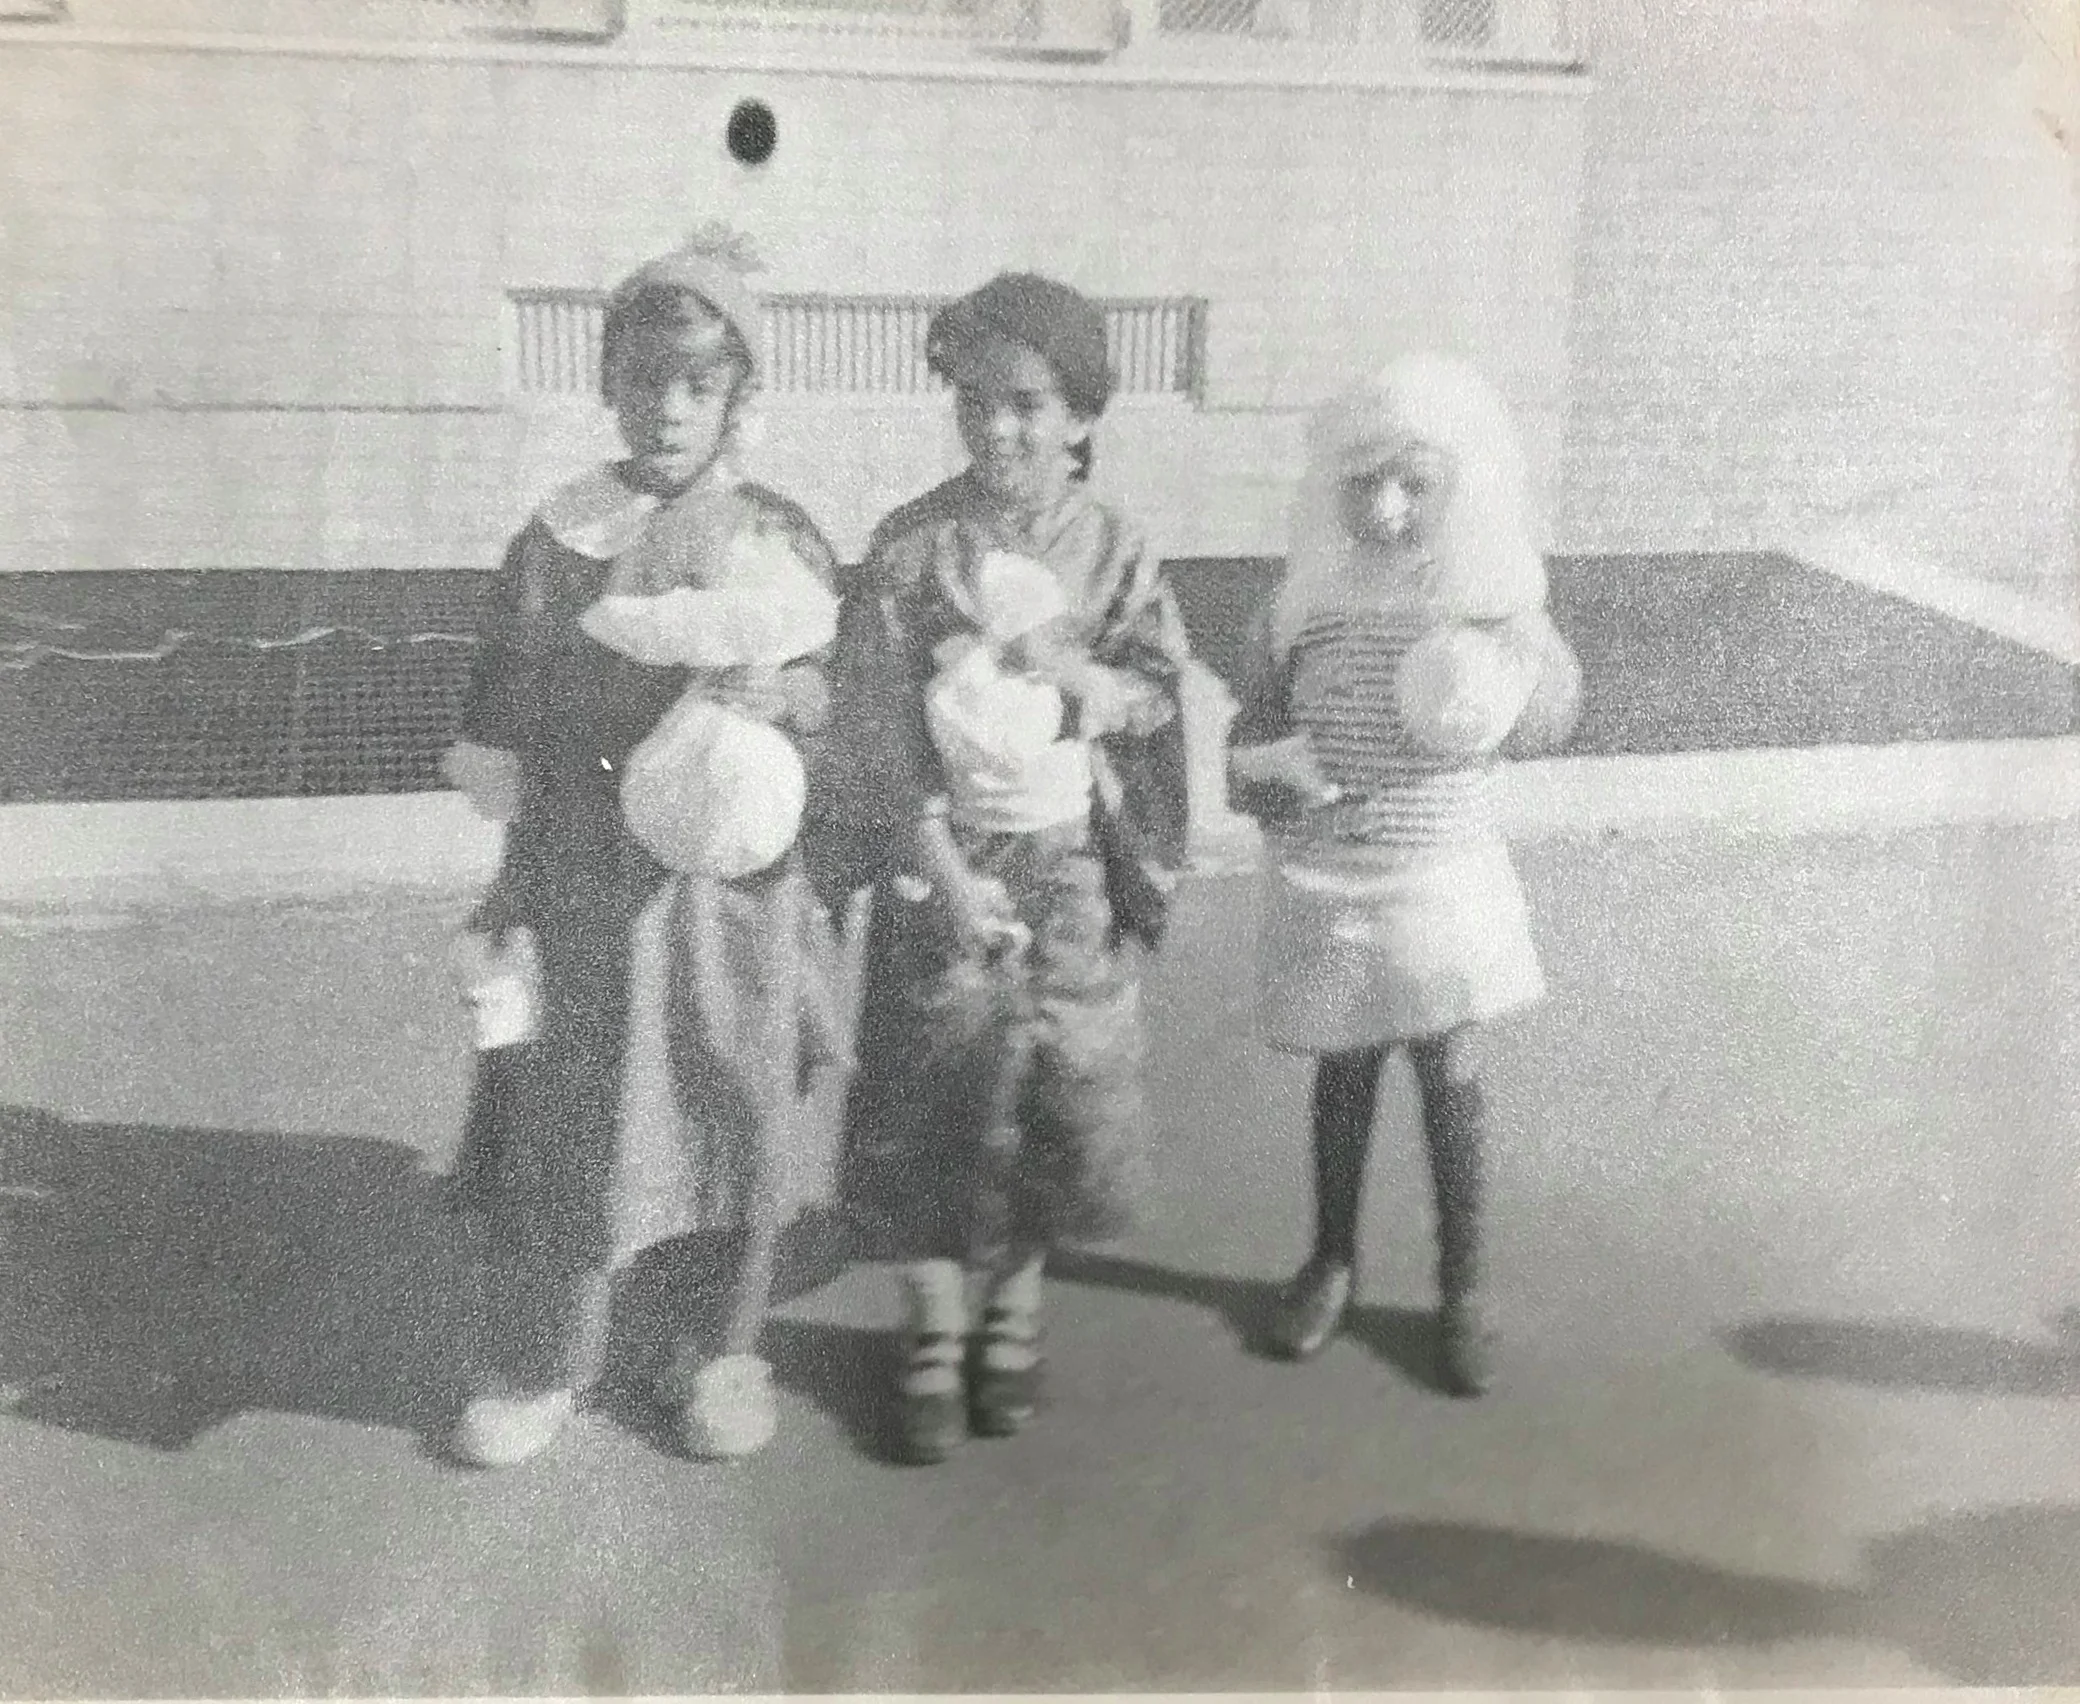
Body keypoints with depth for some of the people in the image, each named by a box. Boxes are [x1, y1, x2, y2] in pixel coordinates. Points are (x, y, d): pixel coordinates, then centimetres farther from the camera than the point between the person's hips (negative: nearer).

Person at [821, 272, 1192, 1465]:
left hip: (1075, 869, 2)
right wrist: (944, 872, -16)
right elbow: (883, 729, -10)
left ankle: (1015, 1315, 28)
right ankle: (935, 1335, 19)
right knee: (934, 1097, 3)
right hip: (945, 863, -2)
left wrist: (1079, 675, -20)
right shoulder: (911, 549, -6)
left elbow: (1161, 692, 0)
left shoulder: (1113, 548, 0)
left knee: (1065, 1097, 8)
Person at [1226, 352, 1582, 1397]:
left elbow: (1553, 713, 3)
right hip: (1324, 880, 1)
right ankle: (1333, 1260, 32)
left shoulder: (1489, 598, -7)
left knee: (1450, 1074, 4)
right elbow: (1256, 717, 8)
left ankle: (1462, 1288, 21)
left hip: (1444, 873, -1)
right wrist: (1262, 769, -14)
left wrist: (1501, 697, -19)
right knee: (1344, 1071, 13)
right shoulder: (1306, 602, -5)